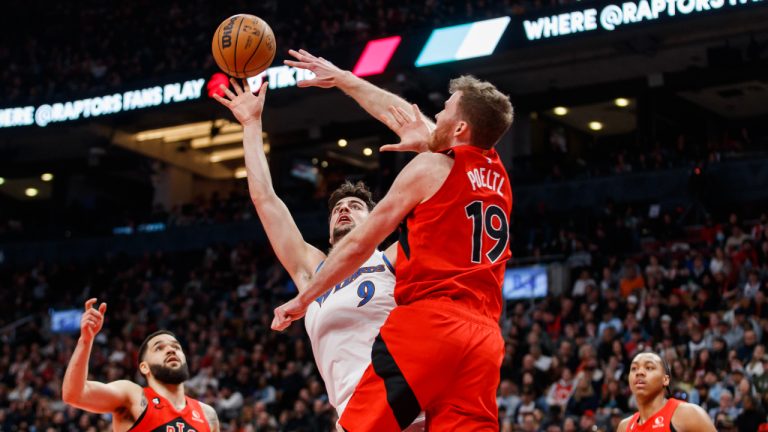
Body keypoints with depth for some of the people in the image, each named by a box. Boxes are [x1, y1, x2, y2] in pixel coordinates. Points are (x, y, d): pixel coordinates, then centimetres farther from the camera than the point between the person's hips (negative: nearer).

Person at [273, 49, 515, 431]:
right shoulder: (497, 174, 19)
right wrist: (341, 78, 40)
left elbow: (360, 244, 5)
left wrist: (303, 299, 16)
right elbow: (403, 116, 30)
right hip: (485, 340, 6)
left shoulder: (431, 167, 1)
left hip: (424, 325, -6)